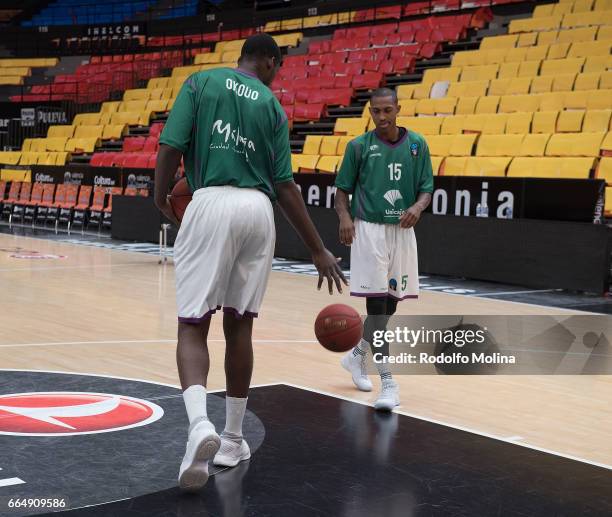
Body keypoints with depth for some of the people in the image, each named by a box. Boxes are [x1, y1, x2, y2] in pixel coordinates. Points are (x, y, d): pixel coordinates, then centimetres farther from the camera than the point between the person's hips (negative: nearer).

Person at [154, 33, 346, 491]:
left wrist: (161, 199, 15)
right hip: (258, 210, 2)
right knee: (239, 324, 12)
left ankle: (200, 425, -24)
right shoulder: (271, 104, 12)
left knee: (193, 324, 1)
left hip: (212, 203, -2)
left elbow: (171, 147, -3)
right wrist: (318, 250, 11)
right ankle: (234, 439, 21)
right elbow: (286, 186, 7)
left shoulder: (201, 82, 8)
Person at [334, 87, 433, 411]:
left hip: (402, 231, 4)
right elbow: (343, 189, 5)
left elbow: (426, 189, 5)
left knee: (391, 302, 11)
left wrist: (417, 207, -17)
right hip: (369, 230, -3)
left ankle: (358, 354, 36)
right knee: (377, 303, -10)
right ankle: (387, 380, -10)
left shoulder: (417, 144, 4)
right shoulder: (359, 146, -1)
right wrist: (345, 218, -14)